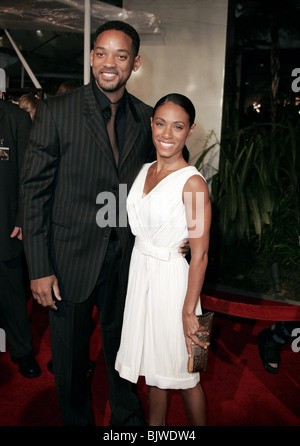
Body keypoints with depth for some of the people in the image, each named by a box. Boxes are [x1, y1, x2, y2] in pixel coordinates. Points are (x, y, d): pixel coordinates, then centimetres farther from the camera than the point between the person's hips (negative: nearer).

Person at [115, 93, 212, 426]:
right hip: (141, 272, 7)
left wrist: (189, 311, -18)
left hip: (172, 278, -6)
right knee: (153, 364, 20)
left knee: (182, 373, 9)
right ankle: (154, 426, 39)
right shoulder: (144, 171, 5)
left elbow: (200, 255, -18)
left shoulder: (193, 182, -17)